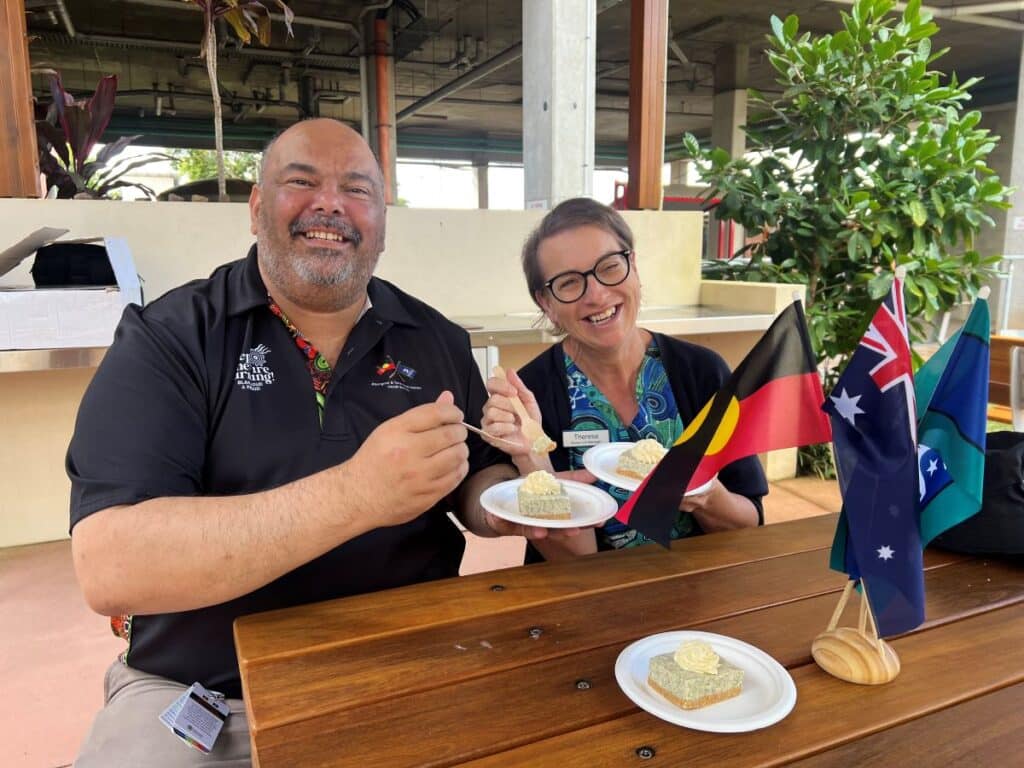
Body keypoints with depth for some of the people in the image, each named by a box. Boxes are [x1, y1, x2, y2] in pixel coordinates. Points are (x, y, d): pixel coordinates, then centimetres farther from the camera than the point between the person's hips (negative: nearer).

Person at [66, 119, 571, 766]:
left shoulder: (438, 342, 3)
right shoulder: (167, 340, -8)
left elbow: (475, 476, 10)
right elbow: (108, 567, -20)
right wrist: (357, 496, -31)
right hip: (201, 690, -2)